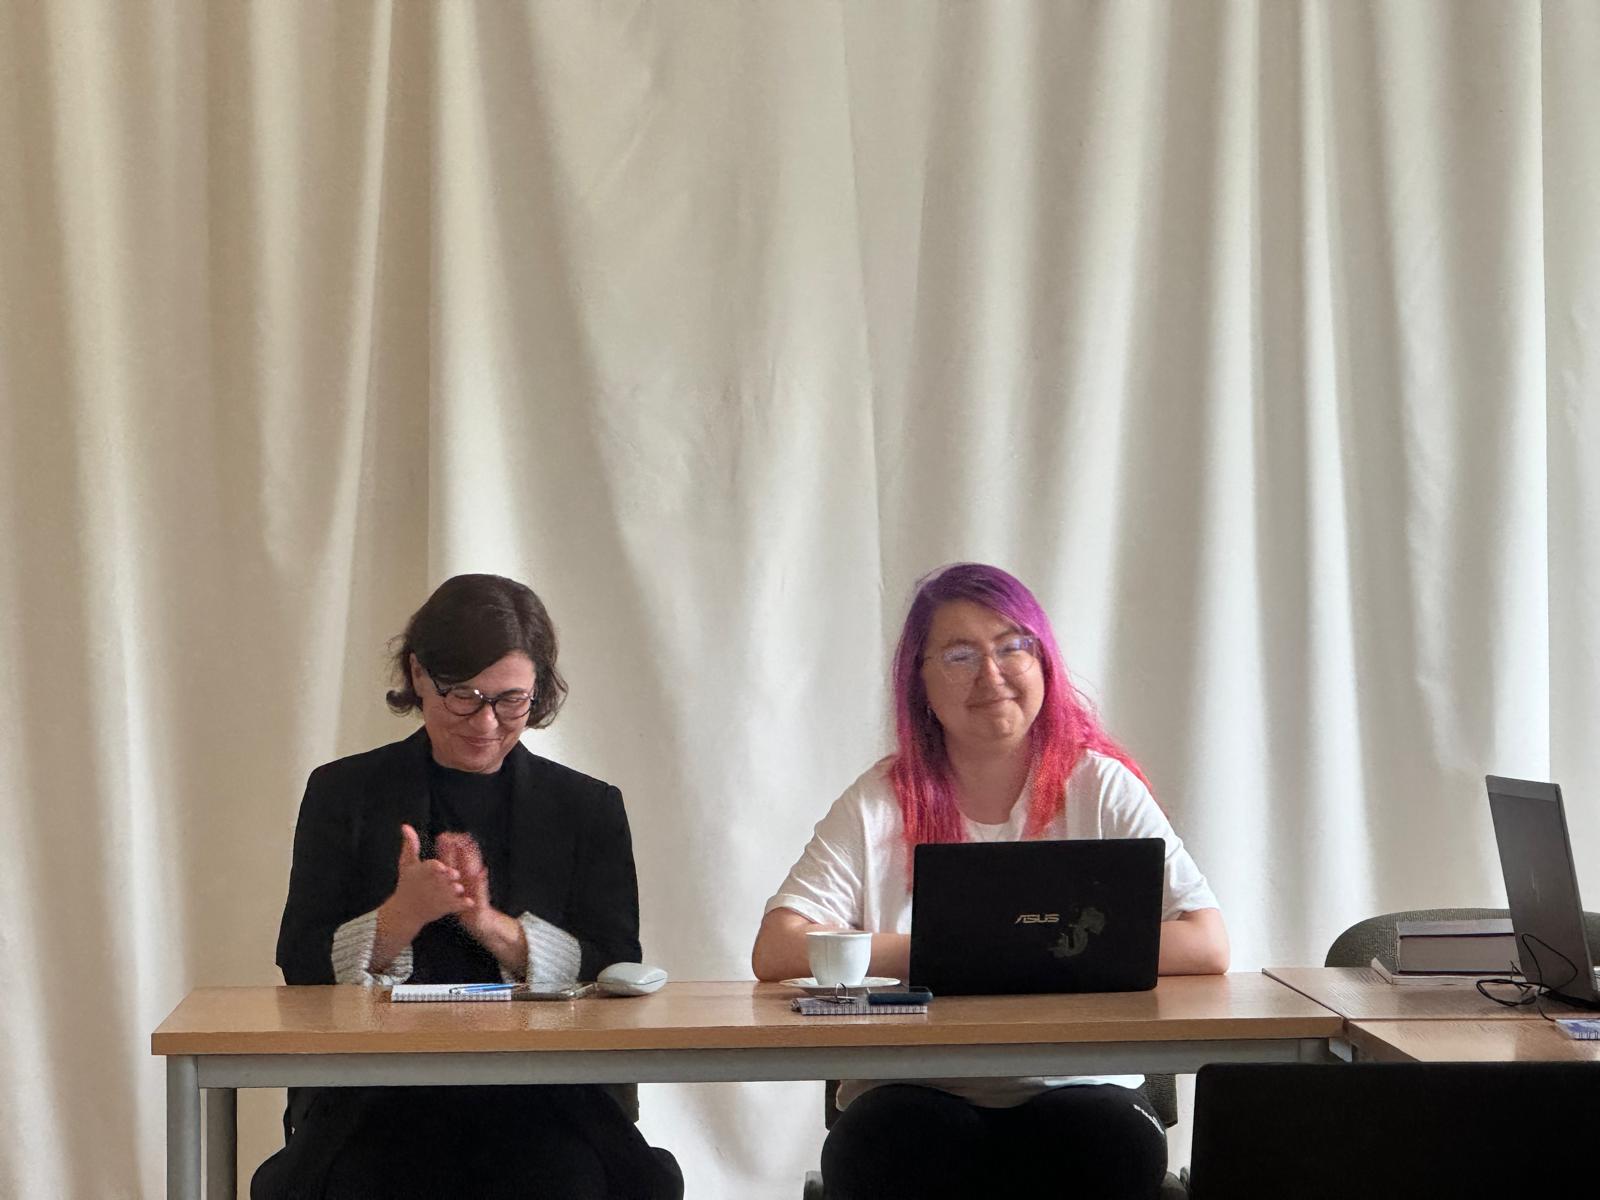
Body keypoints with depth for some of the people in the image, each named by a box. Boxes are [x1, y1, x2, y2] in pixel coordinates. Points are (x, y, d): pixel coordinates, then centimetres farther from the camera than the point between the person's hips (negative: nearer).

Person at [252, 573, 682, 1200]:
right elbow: (301, 970, 3)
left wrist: (491, 925, -14)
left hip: (541, 1099, 0)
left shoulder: (588, 807, 13)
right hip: (376, 1094, 0)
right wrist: (402, 916, -15)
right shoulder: (343, 792, 12)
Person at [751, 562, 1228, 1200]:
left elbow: (1207, 946, -5)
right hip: (917, 1093, 0)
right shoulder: (880, 805, 6)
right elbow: (775, 951, -6)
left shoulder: (1101, 788, 6)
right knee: (895, 1143, -35)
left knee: (1113, 1142, -34)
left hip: (1076, 1083, 0)